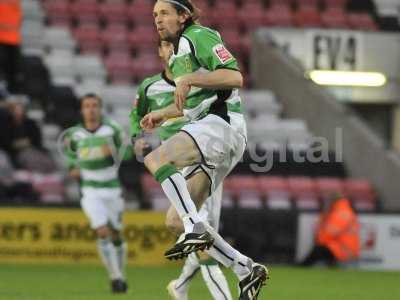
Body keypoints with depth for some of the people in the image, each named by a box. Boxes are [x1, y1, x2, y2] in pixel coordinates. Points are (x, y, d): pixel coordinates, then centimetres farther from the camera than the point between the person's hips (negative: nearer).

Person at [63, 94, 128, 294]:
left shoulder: (112, 130, -6)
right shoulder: (74, 135, -3)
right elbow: (69, 153, 15)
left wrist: (113, 152, -20)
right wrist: (73, 169, -3)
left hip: (112, 189, 1)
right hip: (90, 192, -1)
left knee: (115, 235, 8)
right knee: (103, 233, -16)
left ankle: (121, 275, 26)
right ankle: (115, 277, -10)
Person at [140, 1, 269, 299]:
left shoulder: (200, 37, -4)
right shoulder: (178, 53, 25)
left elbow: (235, 77, -18)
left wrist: (190, 78, -22)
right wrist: (162, 114, 25)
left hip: (221, 124, -10)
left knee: (156, 159, -30)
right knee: (176, 219, 3)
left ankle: (195, 229, -32)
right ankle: (246, 270, 3)